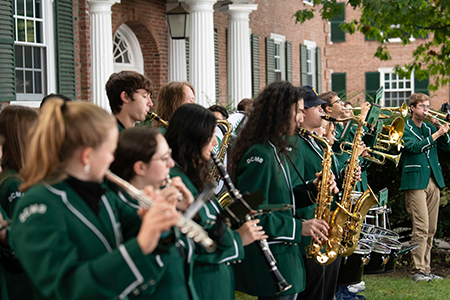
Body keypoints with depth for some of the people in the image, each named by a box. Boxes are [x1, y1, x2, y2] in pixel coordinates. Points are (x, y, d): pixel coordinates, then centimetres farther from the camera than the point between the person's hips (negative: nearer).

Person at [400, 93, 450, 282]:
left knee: (431, 229, 6)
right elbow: (414, 147, -17)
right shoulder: (405, 128, -1)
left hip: (433, 181, 6)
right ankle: (418, 270, -8)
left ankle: (426, 268, 12)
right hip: (415, 182, -6)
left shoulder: (430, 127, 18)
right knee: (421, 228, -12)